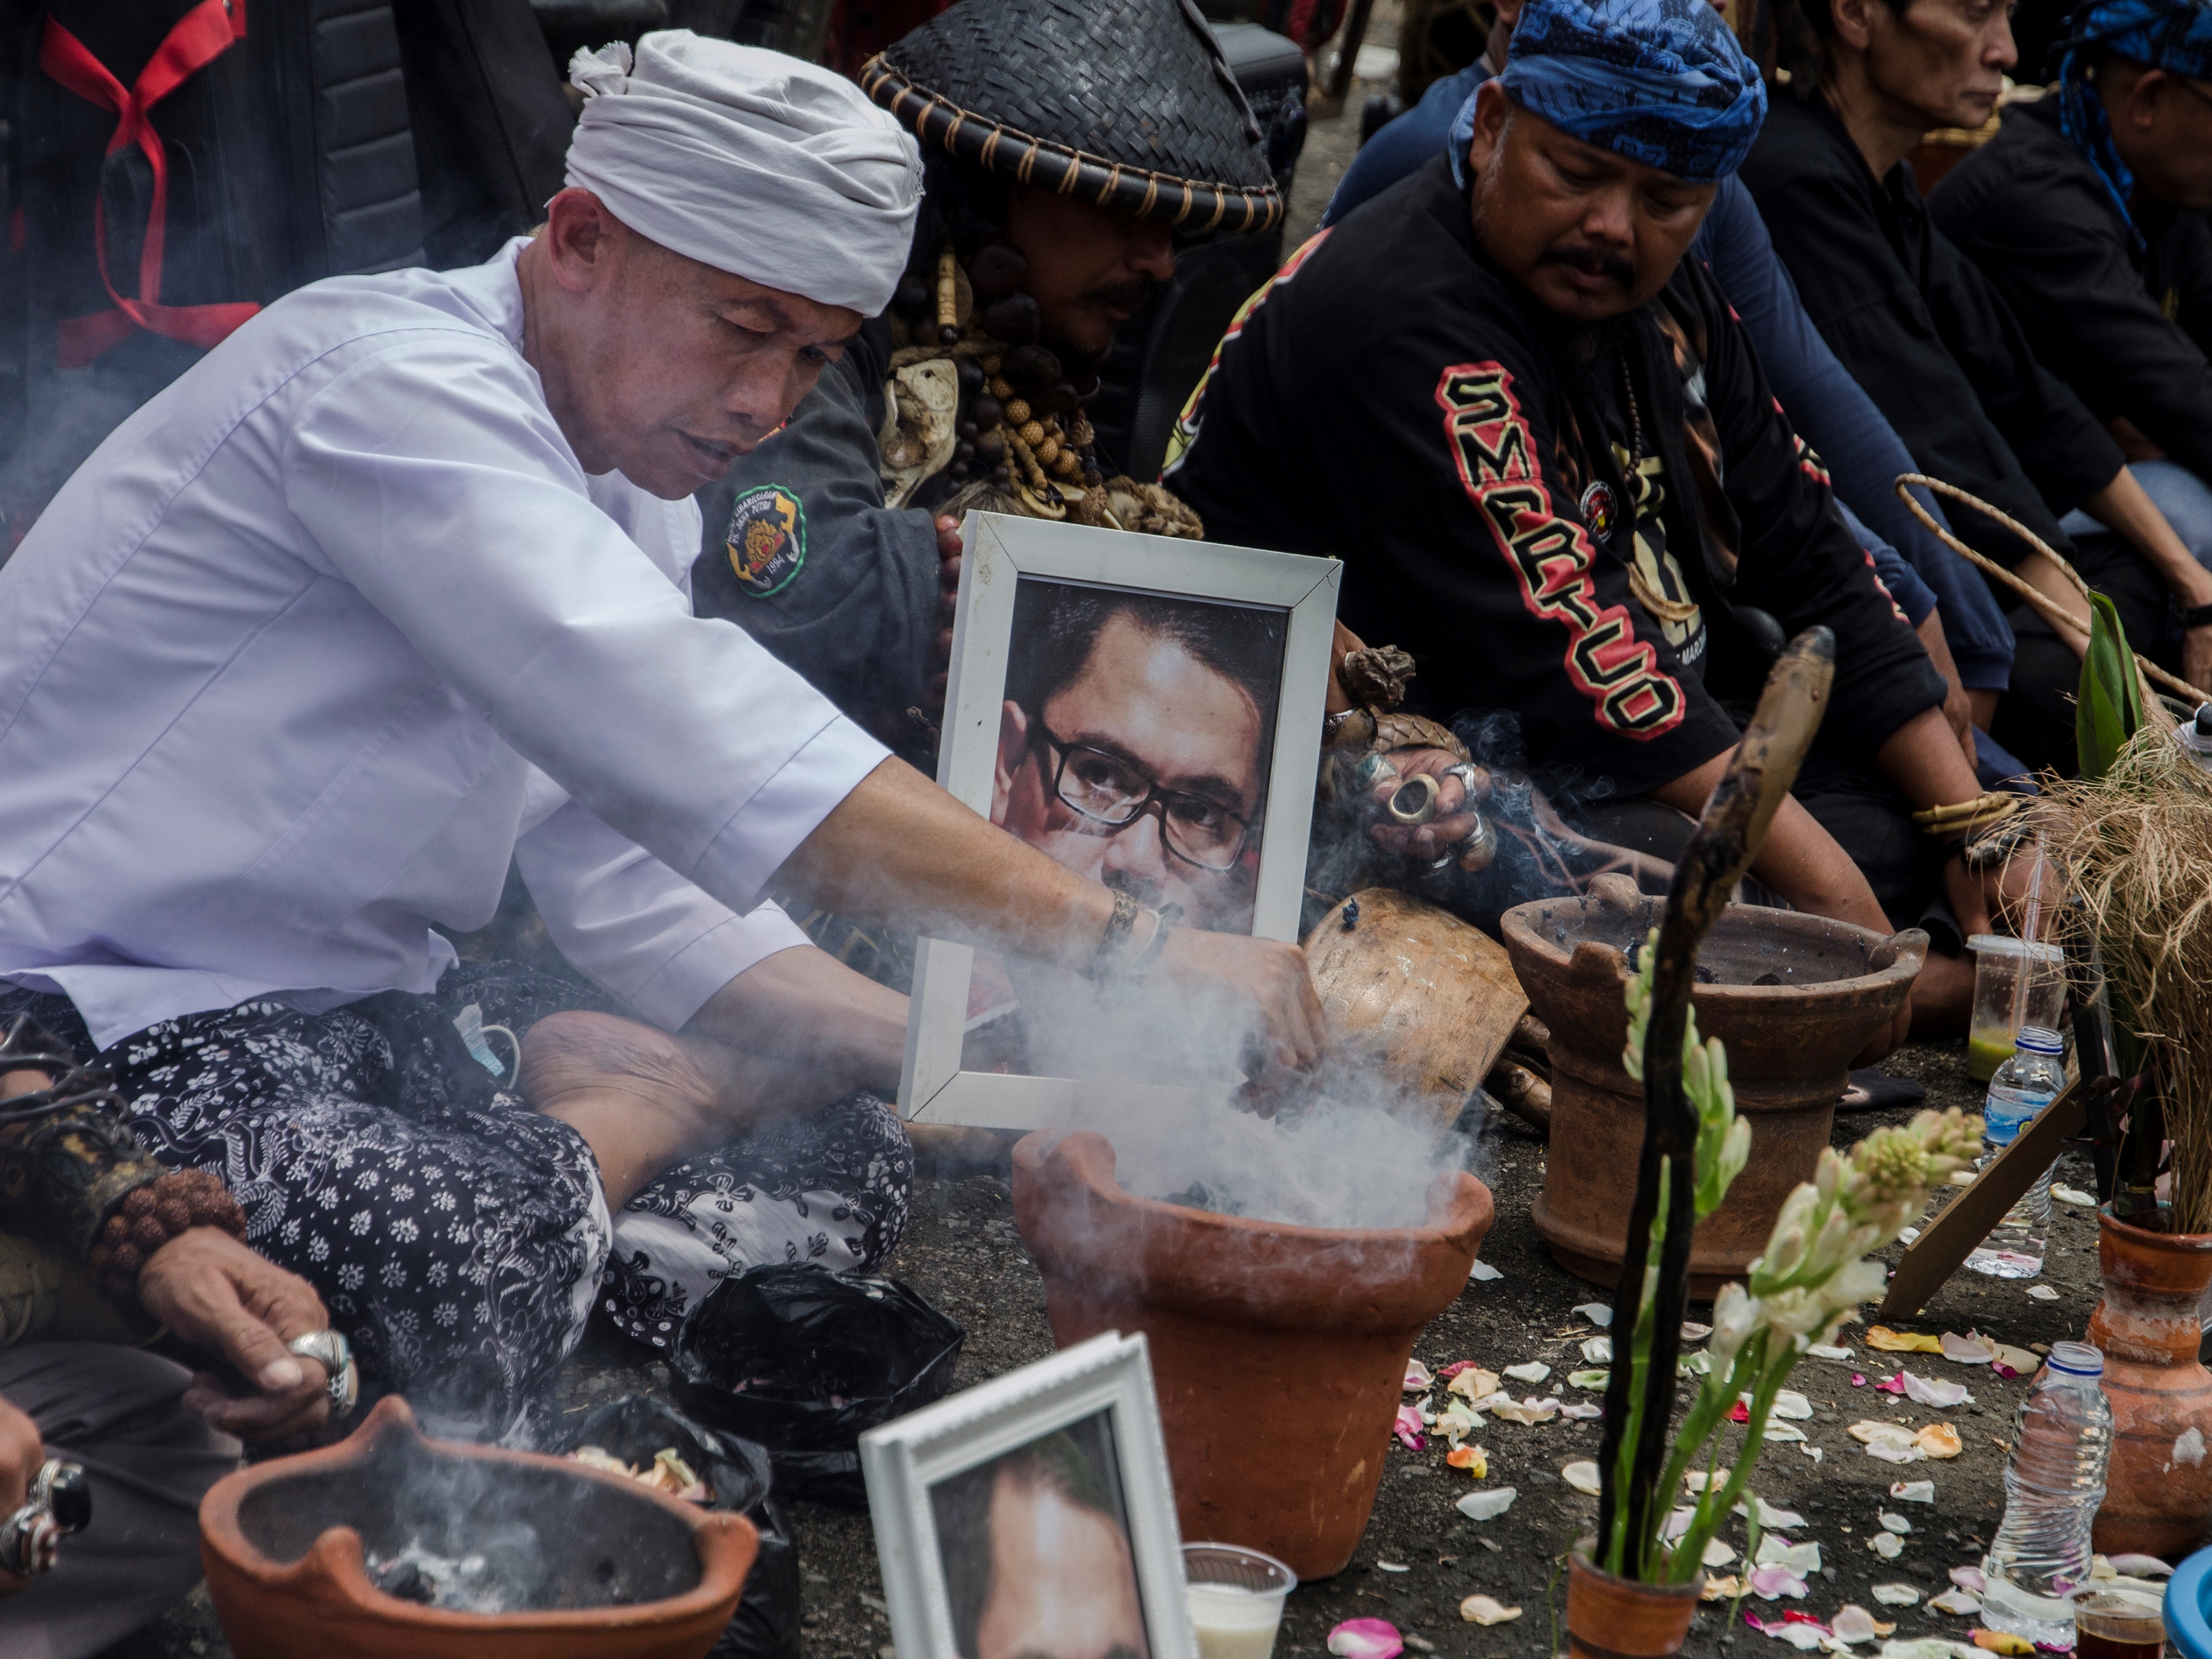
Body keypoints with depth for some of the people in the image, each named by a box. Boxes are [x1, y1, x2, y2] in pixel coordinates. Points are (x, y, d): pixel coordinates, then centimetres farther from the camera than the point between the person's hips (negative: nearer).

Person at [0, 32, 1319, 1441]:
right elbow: (698, 743, -32)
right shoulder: (393, 383, -20)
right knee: (484, 1249, -35)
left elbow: (639, 884, 8)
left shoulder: (633, 500, 11)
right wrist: (1122, 944, -35)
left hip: (365, 1002, 8)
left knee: (850, 1155, -3)